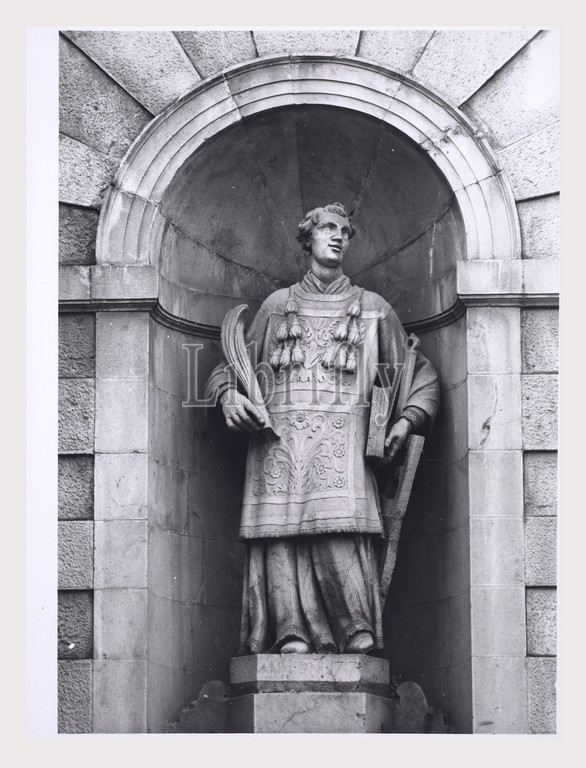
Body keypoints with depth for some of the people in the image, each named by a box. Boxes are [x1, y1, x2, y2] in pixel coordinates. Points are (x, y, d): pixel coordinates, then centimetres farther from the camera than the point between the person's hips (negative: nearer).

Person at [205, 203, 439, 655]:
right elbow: (229, 367, 26)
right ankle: (292, 639, -15)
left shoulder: (373, 309, 19)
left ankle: (359, 638, -17)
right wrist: (229, 394, 3)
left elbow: (422, 374, 21)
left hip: (341, 444, -1)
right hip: (278, 442, 2)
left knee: (340, 541, -18)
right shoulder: (276, 306, 22)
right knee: (281, 544, -12)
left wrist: (407, 420, 3)